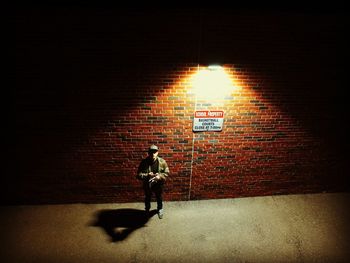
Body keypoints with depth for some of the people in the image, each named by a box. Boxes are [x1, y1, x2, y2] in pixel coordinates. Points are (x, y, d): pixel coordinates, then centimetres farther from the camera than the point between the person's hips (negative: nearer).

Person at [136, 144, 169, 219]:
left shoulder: (162, 162, -15)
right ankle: (147, 210, 50)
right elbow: (138, 175, -18)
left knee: (159, 198, 22)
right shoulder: (144, 162, -19)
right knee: (147, 198, 23)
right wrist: (147, 175, -36)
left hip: (158, 184, 1)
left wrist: (160, 176, -27)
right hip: (147, 184, -1)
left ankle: (160, 209, 50)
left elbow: (166, 173, -9)